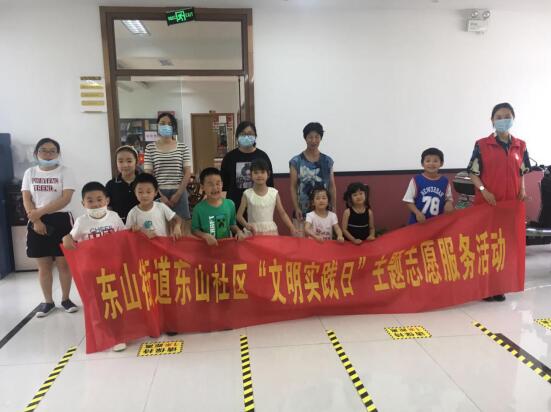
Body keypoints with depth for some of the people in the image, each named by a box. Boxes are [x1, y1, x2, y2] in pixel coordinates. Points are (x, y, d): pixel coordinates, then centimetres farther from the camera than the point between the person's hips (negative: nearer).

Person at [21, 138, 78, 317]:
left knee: (63, 263, 3)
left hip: (61, 221, -3)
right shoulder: (30, 173, 8)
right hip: (37, 222, 3)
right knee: (43, 266, 9)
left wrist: (40, 211, -20)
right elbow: (26, 200, 3)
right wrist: (36, 220, -11)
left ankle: (66, 299, 18)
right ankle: (48, 301, 21)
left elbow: (66, 198, -14)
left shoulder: (64, 171, -3)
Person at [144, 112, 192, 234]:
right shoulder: (150, 148, 4)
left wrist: (178, 193, -8)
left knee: (182, 226, -1)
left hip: (179, 192, 0)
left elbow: (188, 172, 1)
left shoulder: (182, 147, 5)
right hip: (159, 193, 0)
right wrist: (160, 195, -8)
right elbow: (148, 174, 1)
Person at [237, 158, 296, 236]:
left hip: (271, 232, 1)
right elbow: (239, 215, -4)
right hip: (253, 232, -1)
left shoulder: (274, 193, 0)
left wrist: (292, 229, -4)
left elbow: (282, 213, 5)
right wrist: (246, 224, -23)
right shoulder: (247, 194, -3)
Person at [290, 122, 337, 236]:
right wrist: (296, 208, -10)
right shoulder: (296, 161, -1)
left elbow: (332, 186, 9)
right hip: (303, 212, -2)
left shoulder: (328, 161, 6)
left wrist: (334, 207, 3)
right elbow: (293, 187, -2)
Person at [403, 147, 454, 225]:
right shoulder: (416, 180, -7)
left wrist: (449, 203, -11)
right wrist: (417, 213, -19)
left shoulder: (445, 181, 1)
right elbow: (409, 200, -5)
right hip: (417, 222, -2)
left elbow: (449, 198, 12)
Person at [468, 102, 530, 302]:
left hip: (511, 203, 3)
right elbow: (473, 173, -3)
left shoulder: (520, 146, 6)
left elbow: (521, 172, 14)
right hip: (486, 202, -3)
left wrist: (522, 191, -2)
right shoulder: (482, 145, -4)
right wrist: (484, 190, -16)